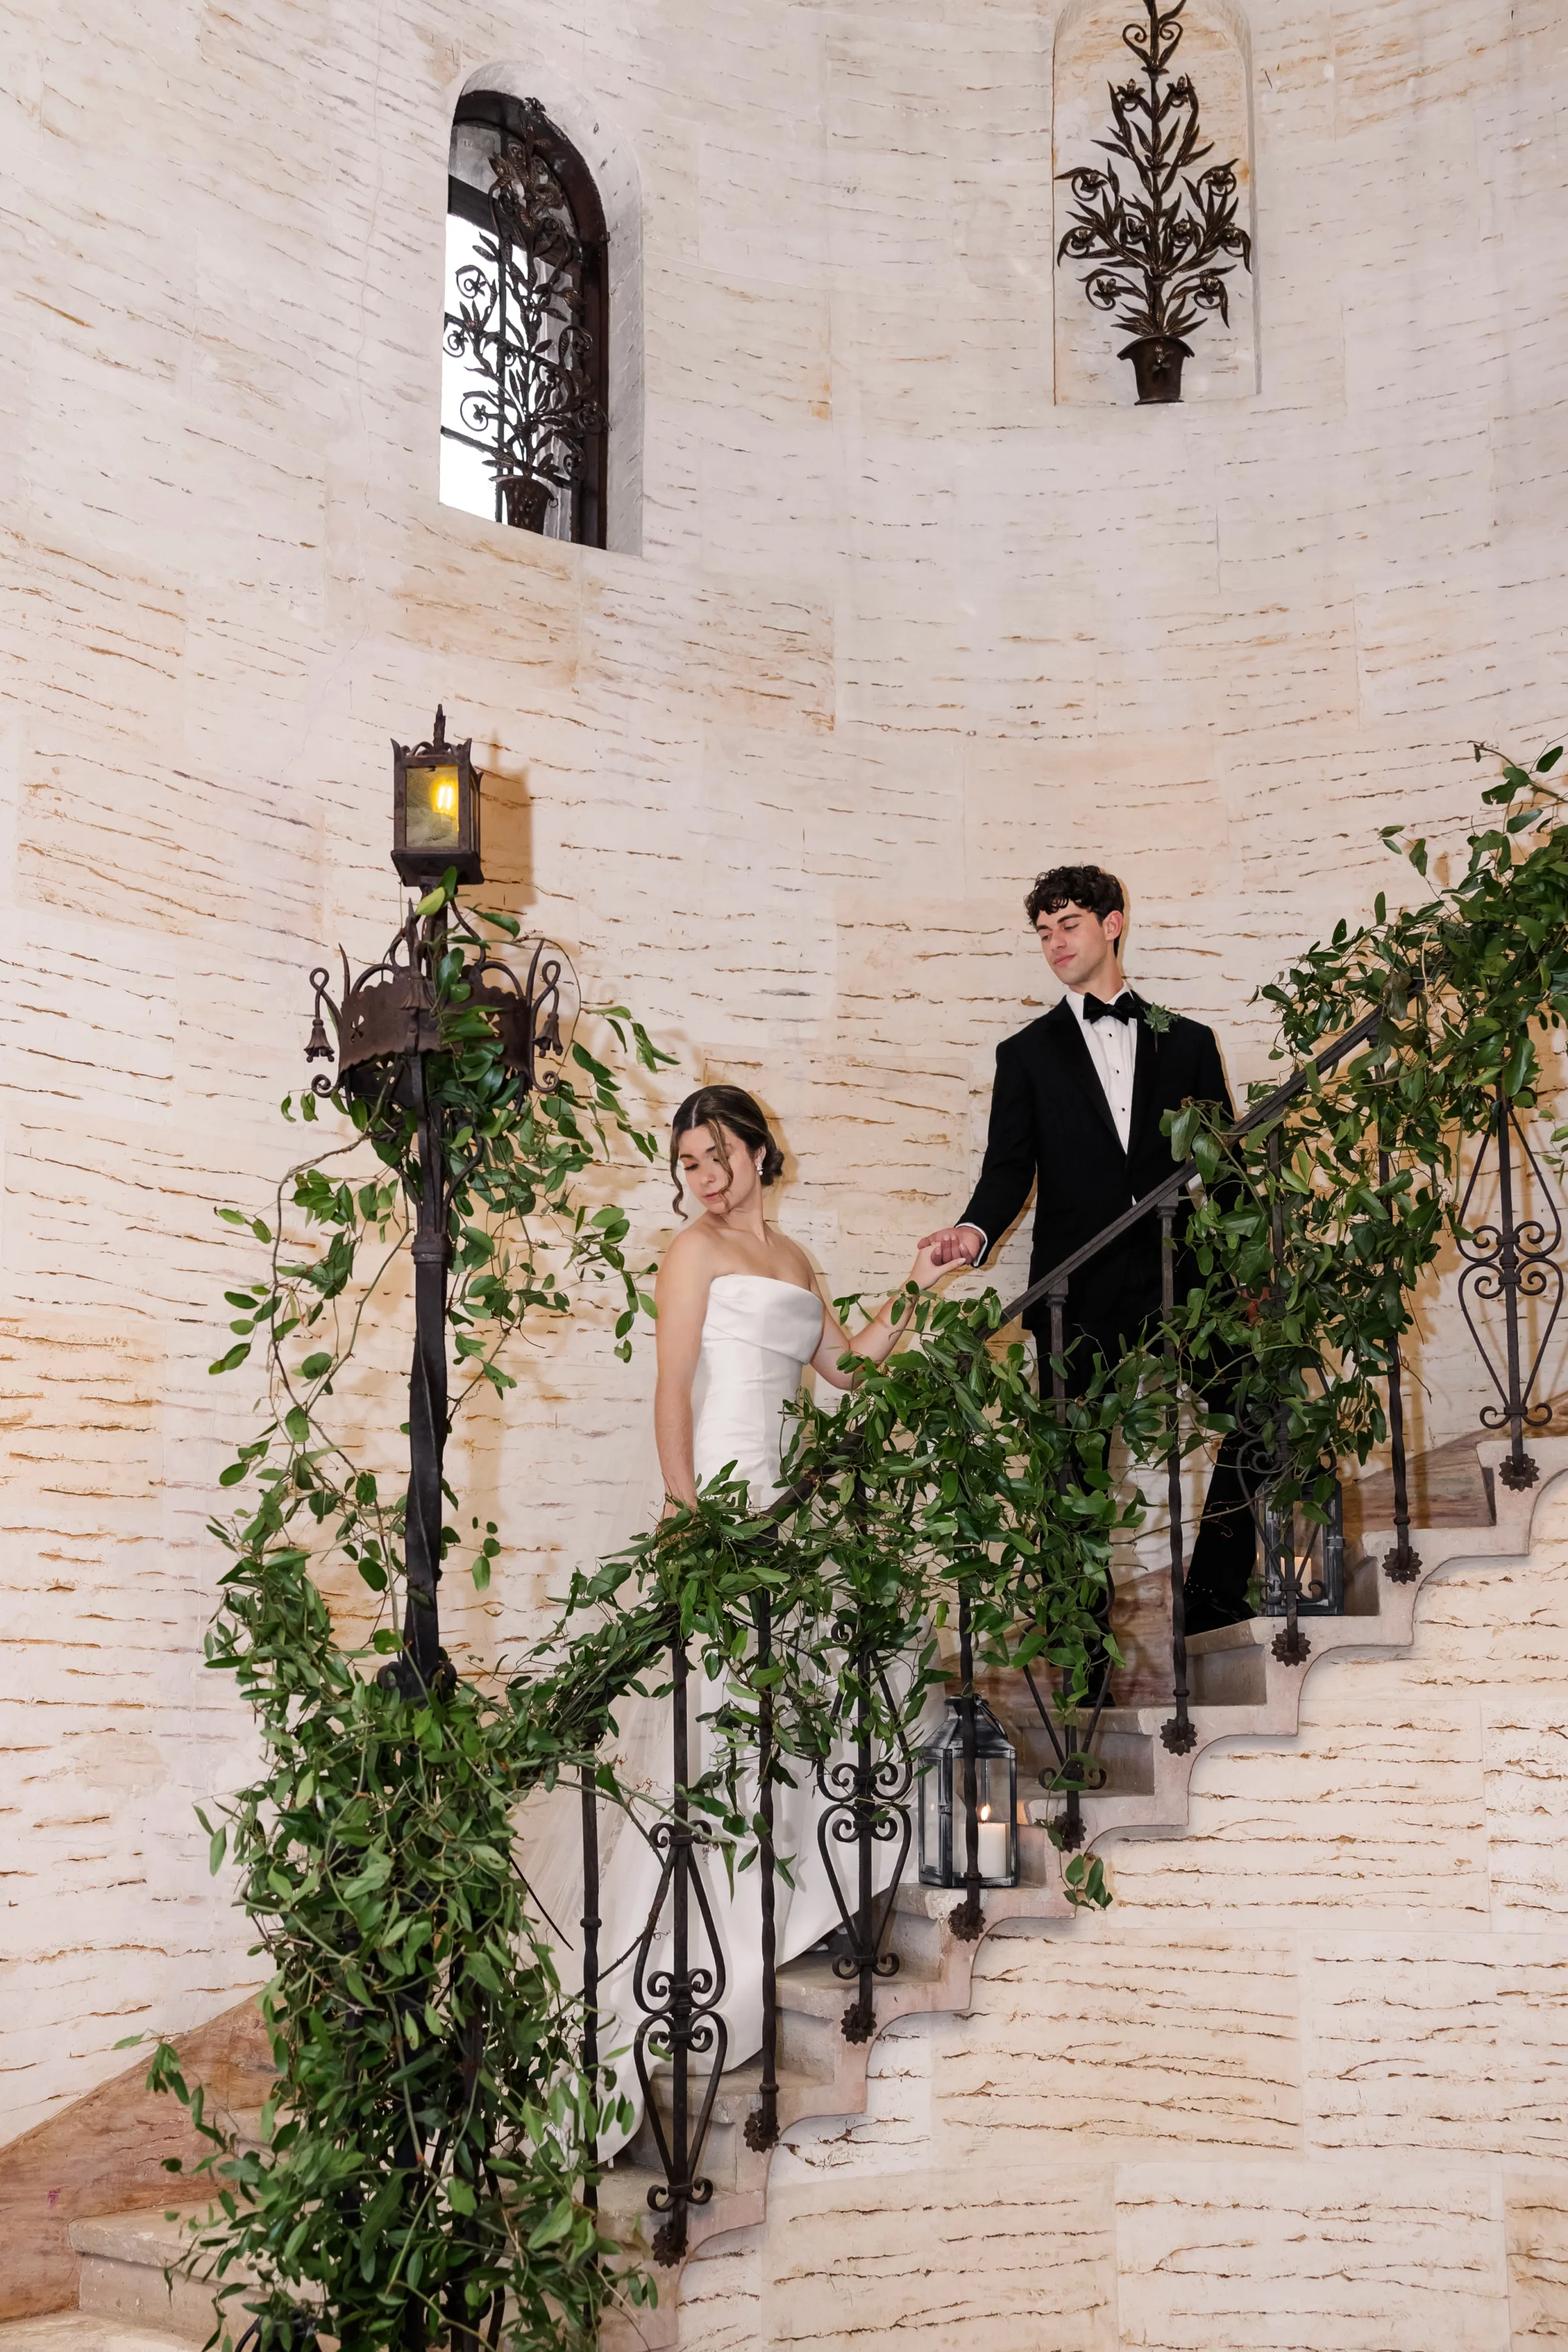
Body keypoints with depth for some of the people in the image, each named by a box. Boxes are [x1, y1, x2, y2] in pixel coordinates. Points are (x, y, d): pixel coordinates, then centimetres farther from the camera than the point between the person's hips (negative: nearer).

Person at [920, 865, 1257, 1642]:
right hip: (1081, 1296, 0)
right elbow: (1009, 1168, 5)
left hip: (1182, 1278, 1)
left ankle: (1215, 1600, -1)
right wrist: (977, 1231, -16)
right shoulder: (1028, 1054, 14)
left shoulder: (1186, 1041, 15)